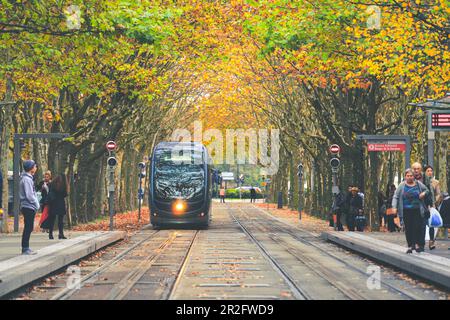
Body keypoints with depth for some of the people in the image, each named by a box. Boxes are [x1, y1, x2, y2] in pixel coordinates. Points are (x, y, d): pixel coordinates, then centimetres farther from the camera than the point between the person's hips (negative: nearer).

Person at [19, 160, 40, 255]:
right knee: (28, 228, -8)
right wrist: (36, 204, -11)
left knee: (29, 228, 11)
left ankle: (26, 248, 15)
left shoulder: (28, 178, 16)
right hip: (28, 207, -10)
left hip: (29, 207, 10)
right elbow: (29, 195, -19)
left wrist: (36, 204, 13)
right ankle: (25, 249, -6)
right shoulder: (26, 179, -14)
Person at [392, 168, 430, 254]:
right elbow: (395, 197, 2)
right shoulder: (402, 186, 2)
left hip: (417, 211, 0)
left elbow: (427, 190, 21)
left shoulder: (418, 184, 6)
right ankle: (410, 246, 8)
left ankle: (417, 244, 5)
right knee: (408, 228, 1)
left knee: (418, 227, -7)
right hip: (406, 211, 0)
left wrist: (424, 193, -2)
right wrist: (394, 207, -10)